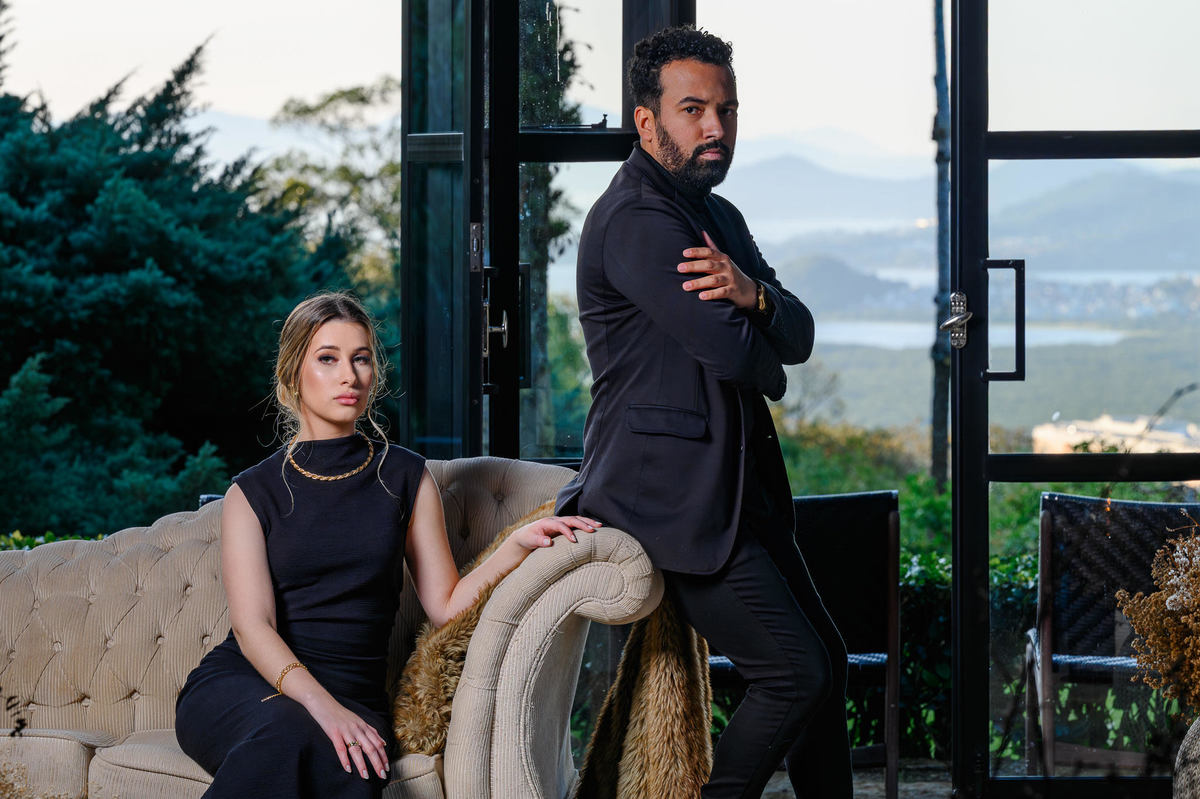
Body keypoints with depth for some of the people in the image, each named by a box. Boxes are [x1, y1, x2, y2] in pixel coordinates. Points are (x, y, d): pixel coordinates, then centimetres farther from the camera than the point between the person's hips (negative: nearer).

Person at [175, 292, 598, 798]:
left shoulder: (405, 478, 15)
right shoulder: (254, 493, 7)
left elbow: (446, 606, 9)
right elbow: (252, 626, -6)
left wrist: (519, 544, -8)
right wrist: (320, 704, -24)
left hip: (353, 695, 1)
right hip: (239, 687, 0)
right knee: (287, 735, -38)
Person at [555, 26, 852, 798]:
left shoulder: (719, 217, 17)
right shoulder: (635, 221, -16)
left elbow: (798, 336, 9)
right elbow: (733, 352, -23)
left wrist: (752, 294, -14)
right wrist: (767, 366, 2)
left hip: (741, 489, 10)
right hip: (674, 497, -10)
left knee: (827, 661, 13)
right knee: (794, 674, -11)